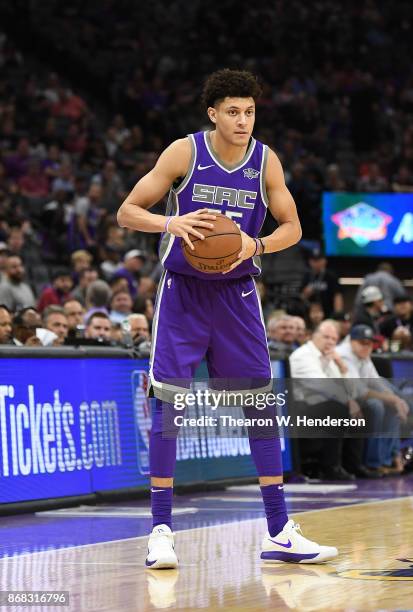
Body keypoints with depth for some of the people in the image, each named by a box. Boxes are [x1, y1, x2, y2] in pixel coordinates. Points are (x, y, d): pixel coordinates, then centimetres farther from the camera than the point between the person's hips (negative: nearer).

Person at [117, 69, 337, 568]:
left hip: (236, 292, 3)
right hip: (183, 290, -3)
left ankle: (279, 532, 6)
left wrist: (255, 245, -18)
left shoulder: (266, 161, -4)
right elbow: (127, 212, -8)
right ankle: (160, 531, -1)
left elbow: (291, 228, 3)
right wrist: (171, 223, -28)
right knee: (167, 401, -7)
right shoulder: (184, 152, -11)